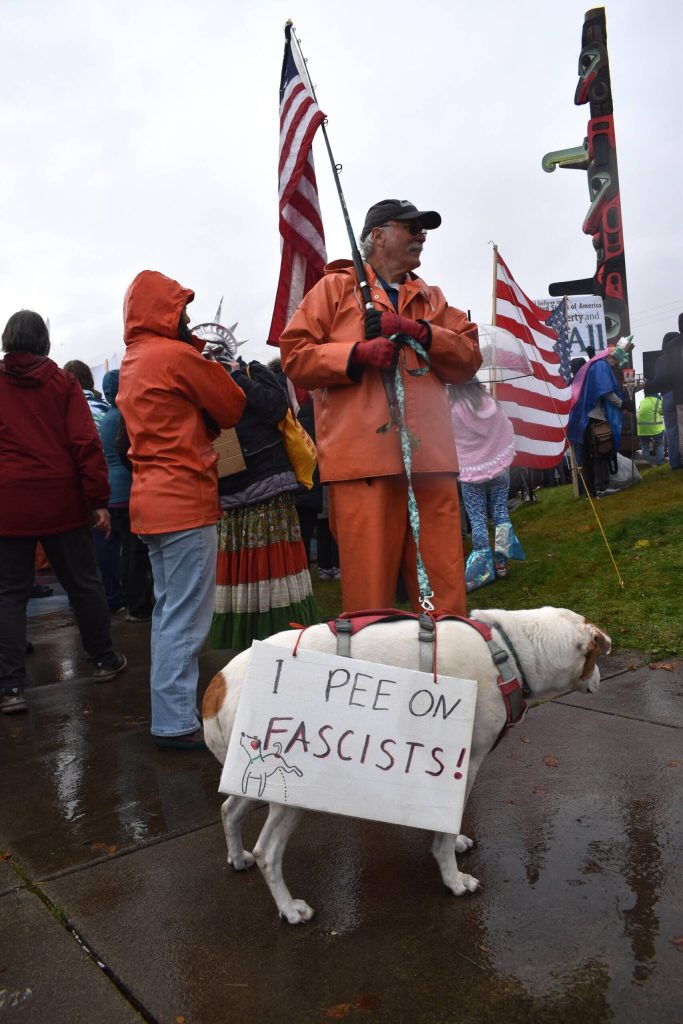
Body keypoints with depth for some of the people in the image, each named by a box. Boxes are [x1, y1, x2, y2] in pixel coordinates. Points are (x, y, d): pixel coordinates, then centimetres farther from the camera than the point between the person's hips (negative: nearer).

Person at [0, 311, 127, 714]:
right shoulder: (63, 382, 0)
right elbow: (86, 443, -8)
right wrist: (99, 500, -6)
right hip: (61, 502, 0)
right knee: (83, 582, 13)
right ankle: (104, 659, 26)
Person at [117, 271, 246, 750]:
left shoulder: (131, 363, 15)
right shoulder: (177, 355, -11)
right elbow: (234, 409, -4)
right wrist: (221, 373, 15)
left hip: (152, 500, 9)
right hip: (185, 500, -9)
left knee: (169, 611, 16)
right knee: (187, 617, -5)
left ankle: (172, 710, 25)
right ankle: (177, 722, -1)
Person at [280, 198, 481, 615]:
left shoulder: (432, 298, 25)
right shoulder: (335, 287, 12)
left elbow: (469, 357, 13)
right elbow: (295, 356, 4)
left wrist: (417, 331, -2)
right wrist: (357, 353, -11)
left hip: (431, 456, 4)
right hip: (364, 455, -4)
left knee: (446, 591, 3)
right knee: (369, 589, -5)